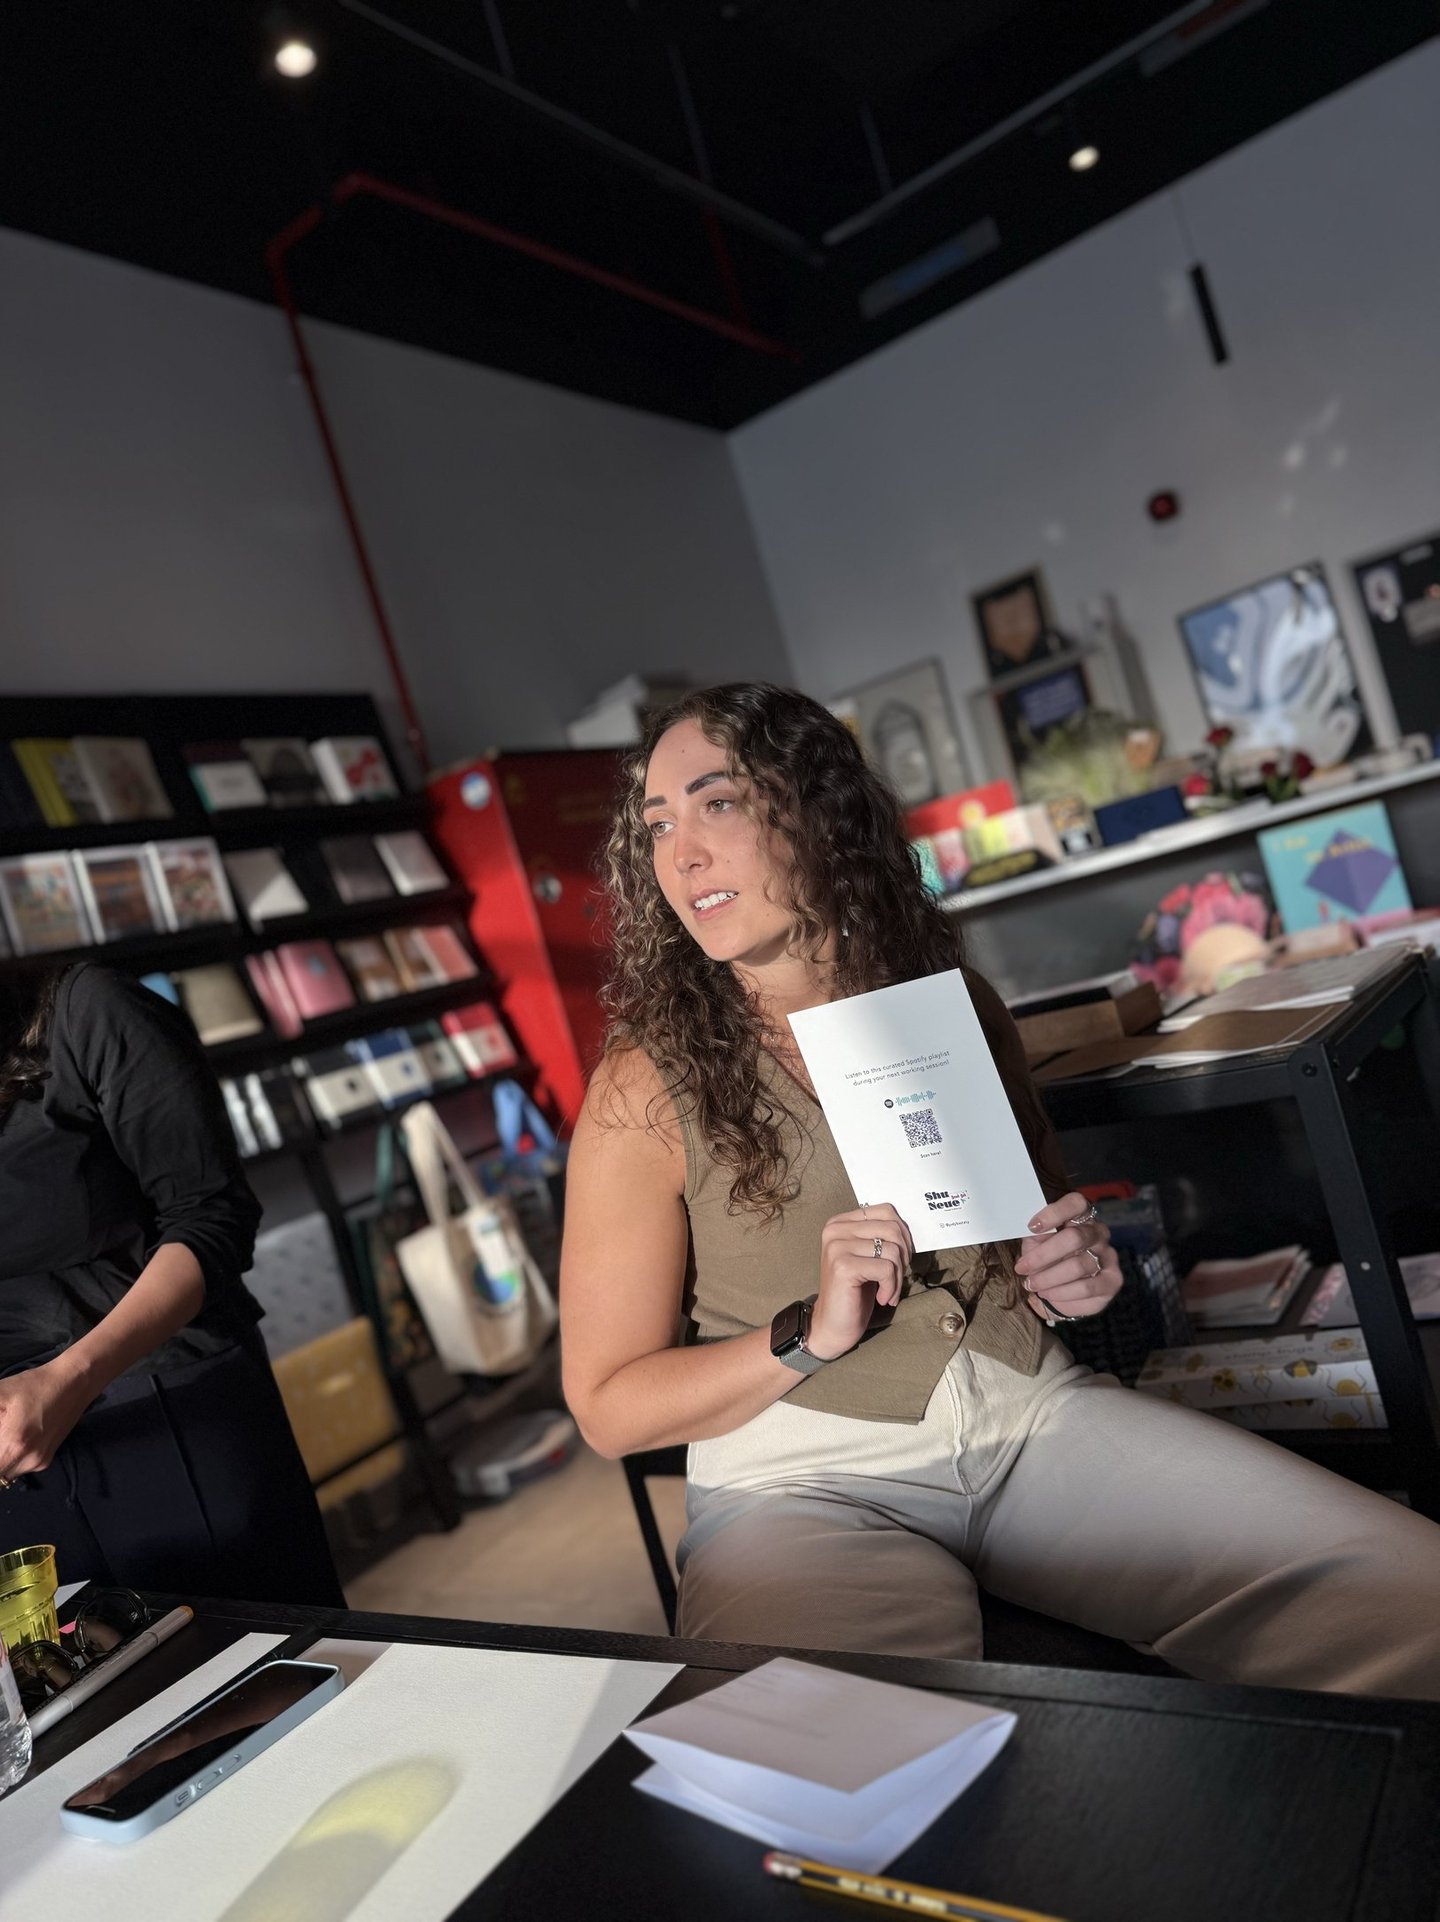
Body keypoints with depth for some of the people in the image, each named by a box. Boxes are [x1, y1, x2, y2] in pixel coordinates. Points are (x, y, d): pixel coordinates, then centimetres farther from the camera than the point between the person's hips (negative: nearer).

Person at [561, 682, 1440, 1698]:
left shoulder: (955, 1002, 5)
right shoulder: (647, 1090, -8)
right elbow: (608, 1404, -3)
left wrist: (1078, 1271, -1)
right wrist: (812, 1336, -17)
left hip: (1033, 1416, 4)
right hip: (810, 1487, -3)